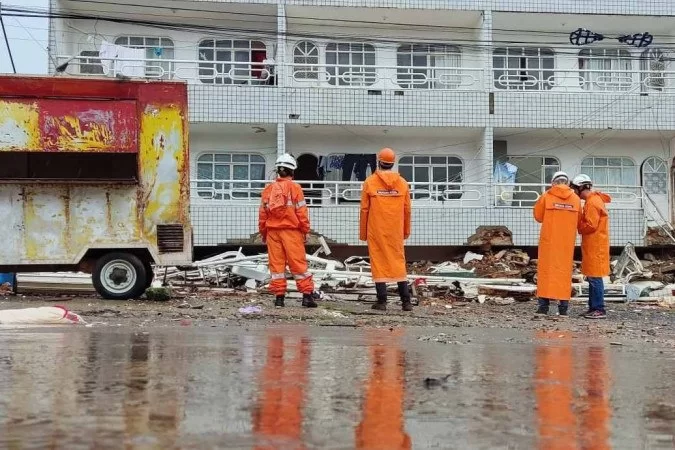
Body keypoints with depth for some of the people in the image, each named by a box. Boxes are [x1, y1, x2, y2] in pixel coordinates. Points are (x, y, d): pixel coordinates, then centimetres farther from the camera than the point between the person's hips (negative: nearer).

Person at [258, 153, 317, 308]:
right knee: (298, 263, 0)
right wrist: (305, 231, 4)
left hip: (272, 231, 3)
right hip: (291, 230, -3)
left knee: (276, 264, 6)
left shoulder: (269, 189, 7)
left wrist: (263, 232, 19)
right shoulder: (295, 188, -4)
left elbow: (262, 213, 10)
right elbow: (301, 212, -5)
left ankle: (279, 296, 6)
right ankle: (307, 295, -1)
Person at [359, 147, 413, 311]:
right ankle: (406, 301, 6)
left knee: (378, 263, 3)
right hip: (396, 232, 2)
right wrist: (406, 230, 17)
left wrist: (362, 233, 6)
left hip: (376, 230, -2)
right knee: (398, 262, 8)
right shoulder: (402, 183, 3)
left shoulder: (370, 182, -3)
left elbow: (364, 210, -2)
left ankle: (382, 301, 1)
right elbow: (407, 210, 7)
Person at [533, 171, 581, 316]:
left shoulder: (546, 196, -5)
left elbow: (538, 217, 4)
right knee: (565, 270, 6)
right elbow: (578, 222, 6)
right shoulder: (576, 199, 1)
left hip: (549, 240, -2)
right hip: (567, 242, 2)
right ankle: (563, 307, 4)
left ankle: (544, 305, 2)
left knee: (546, 269, 4)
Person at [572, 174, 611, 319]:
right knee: (592, 278, 12)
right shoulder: (594, 200, 18)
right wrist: (578, 223, 5)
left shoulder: (592, 202, -15)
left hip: (595, 247, -10)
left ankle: (599, 309, -6)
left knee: (595, 278, -8)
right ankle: (593, 308, 16)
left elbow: (590, 226, -19)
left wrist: (576, 225, -4)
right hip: (593, 246, 10)